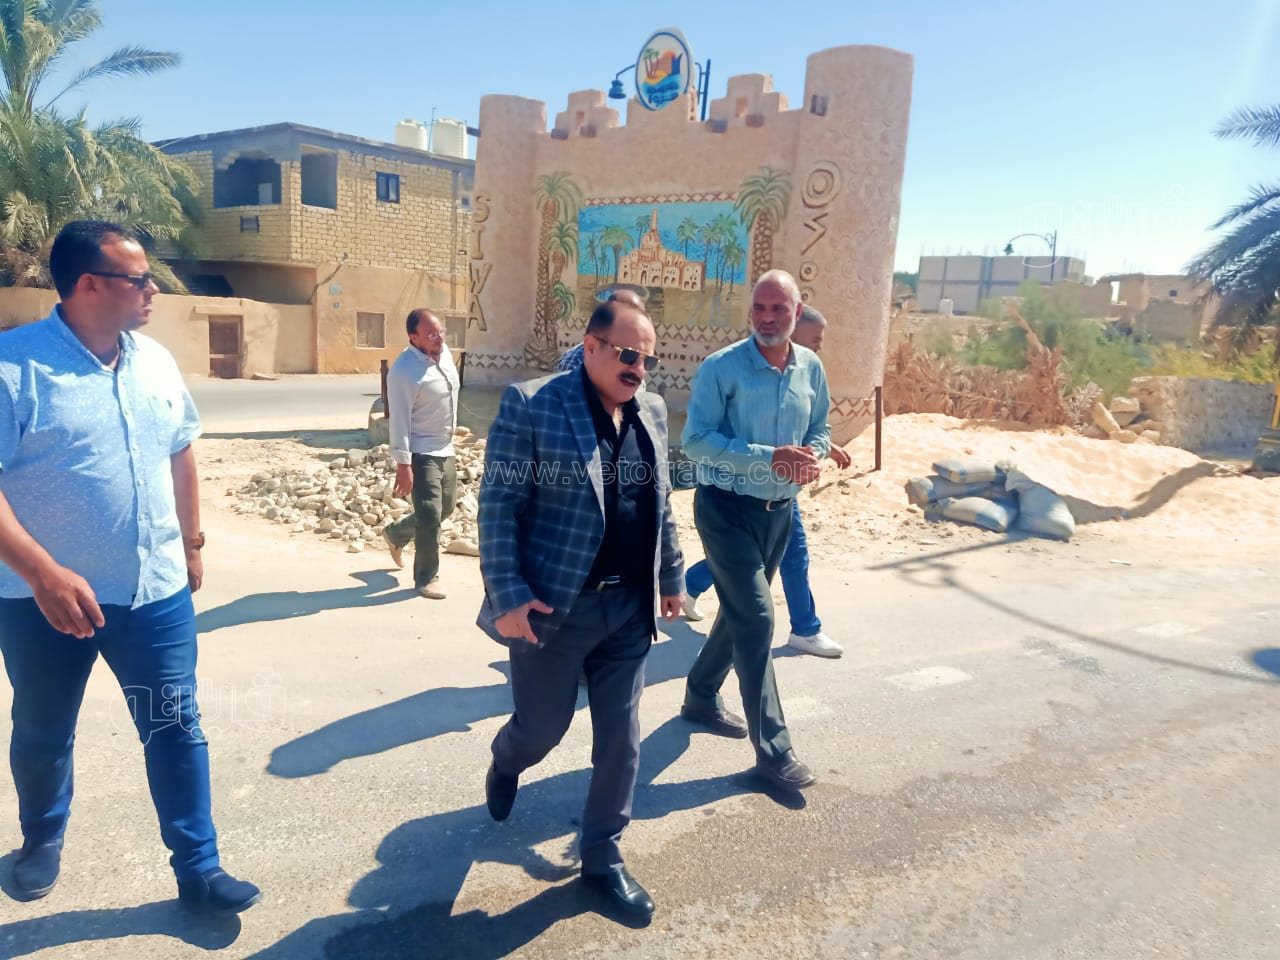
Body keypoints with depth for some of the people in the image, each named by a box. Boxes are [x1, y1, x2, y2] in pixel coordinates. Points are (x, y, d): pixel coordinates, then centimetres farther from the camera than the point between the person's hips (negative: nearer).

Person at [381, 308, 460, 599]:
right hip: (421, 453, -8)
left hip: (445, 449, 9)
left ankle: (396, 534, 42)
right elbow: (399, 420, -22)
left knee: (446, 508, 19)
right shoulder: (404, 370, -21)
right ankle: (426, 579, 10)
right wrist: (403, 464, -24)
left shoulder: (444, 352, 3)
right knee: (430, 516, -6)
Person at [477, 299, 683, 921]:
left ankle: (602, 857, 30)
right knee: (544, 725, 12)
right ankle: (505, 763, 49)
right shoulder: (530, 404, -11)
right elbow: (499, 506, -12)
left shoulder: (652, 411, 7)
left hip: (629, 606, 5)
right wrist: (506, 595, -17)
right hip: (554, 605, -5)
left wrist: (671, 576, 17)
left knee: (620, 736, 10)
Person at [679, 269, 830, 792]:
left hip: (778, 510, 6)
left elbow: (820, 429, 13)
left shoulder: (811, 368, 3)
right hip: (727, 508, -6)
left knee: (738, 612, 19)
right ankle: (773, 749, 3)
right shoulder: (721, 367, -14)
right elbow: (696, 439, -19)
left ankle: (702, 697, 41)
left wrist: (813, 456, -10)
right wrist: (768, 457, -28)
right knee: (756, 619, -9)